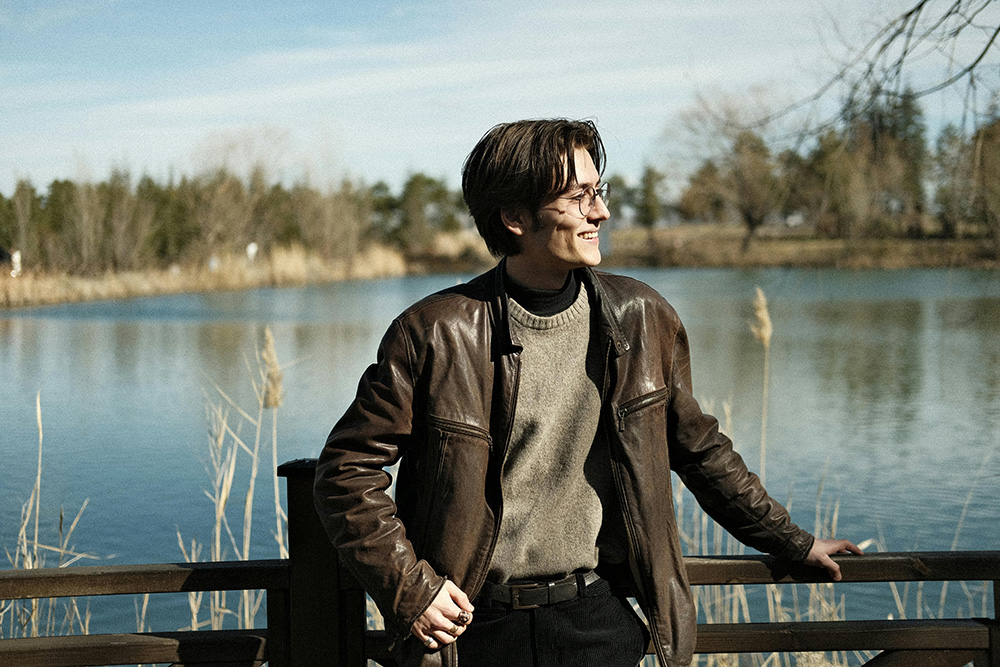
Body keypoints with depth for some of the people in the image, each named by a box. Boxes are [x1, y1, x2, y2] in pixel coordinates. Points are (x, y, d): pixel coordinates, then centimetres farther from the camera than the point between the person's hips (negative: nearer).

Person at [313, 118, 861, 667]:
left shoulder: (640, 319, 2)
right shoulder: (435, 334, -10)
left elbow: (700, 450, 15)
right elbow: (348, 468, -4)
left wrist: (789, 541, 21)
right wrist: (408, 587, -11)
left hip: (598, 621, 3)